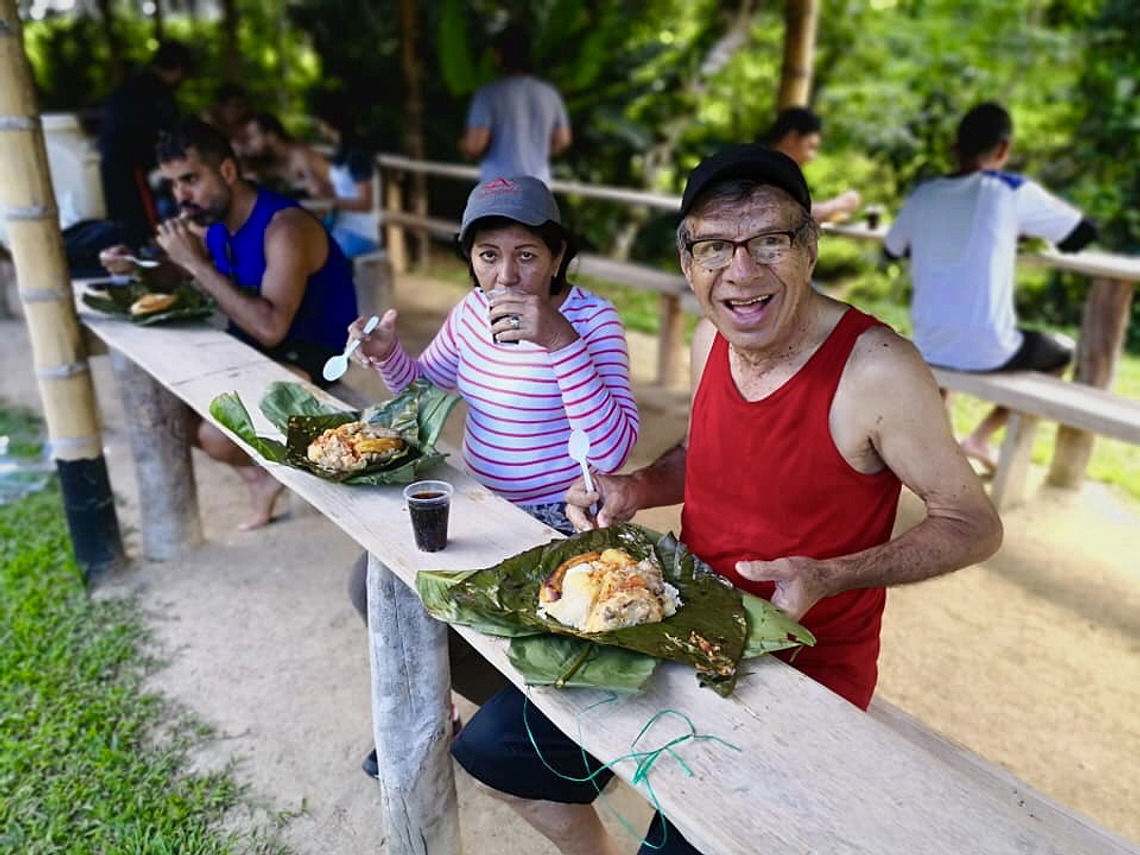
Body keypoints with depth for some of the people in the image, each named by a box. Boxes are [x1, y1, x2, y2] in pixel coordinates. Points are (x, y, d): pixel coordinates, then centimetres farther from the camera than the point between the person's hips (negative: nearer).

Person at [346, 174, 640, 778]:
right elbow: (425, 385, 18)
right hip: (478, 504, 7)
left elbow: (612, 451, -30)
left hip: (555, 524, -7)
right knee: (373, 585, 4)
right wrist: (388, 355, -5)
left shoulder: (590, 319, -19)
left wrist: (559, 340, -37)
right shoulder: (473, 309, 0)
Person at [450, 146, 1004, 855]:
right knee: (491, 744, 9)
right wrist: (636, 490, -4)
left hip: (802, 668, -5)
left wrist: (828, 577, -25)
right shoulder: (711, 339, -3)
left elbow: (975, 526, -11)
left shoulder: (876, 370, -22)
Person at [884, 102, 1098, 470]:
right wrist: (1024, 234, 22)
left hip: (928, 349, 4)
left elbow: (892, 250, 22)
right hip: (987, 352, -4)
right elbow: (1084, 233, 6)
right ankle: (981, 437, 17)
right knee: (1064, 350, 26)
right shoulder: (1014, 191, -6)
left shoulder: (923, 195, 4)